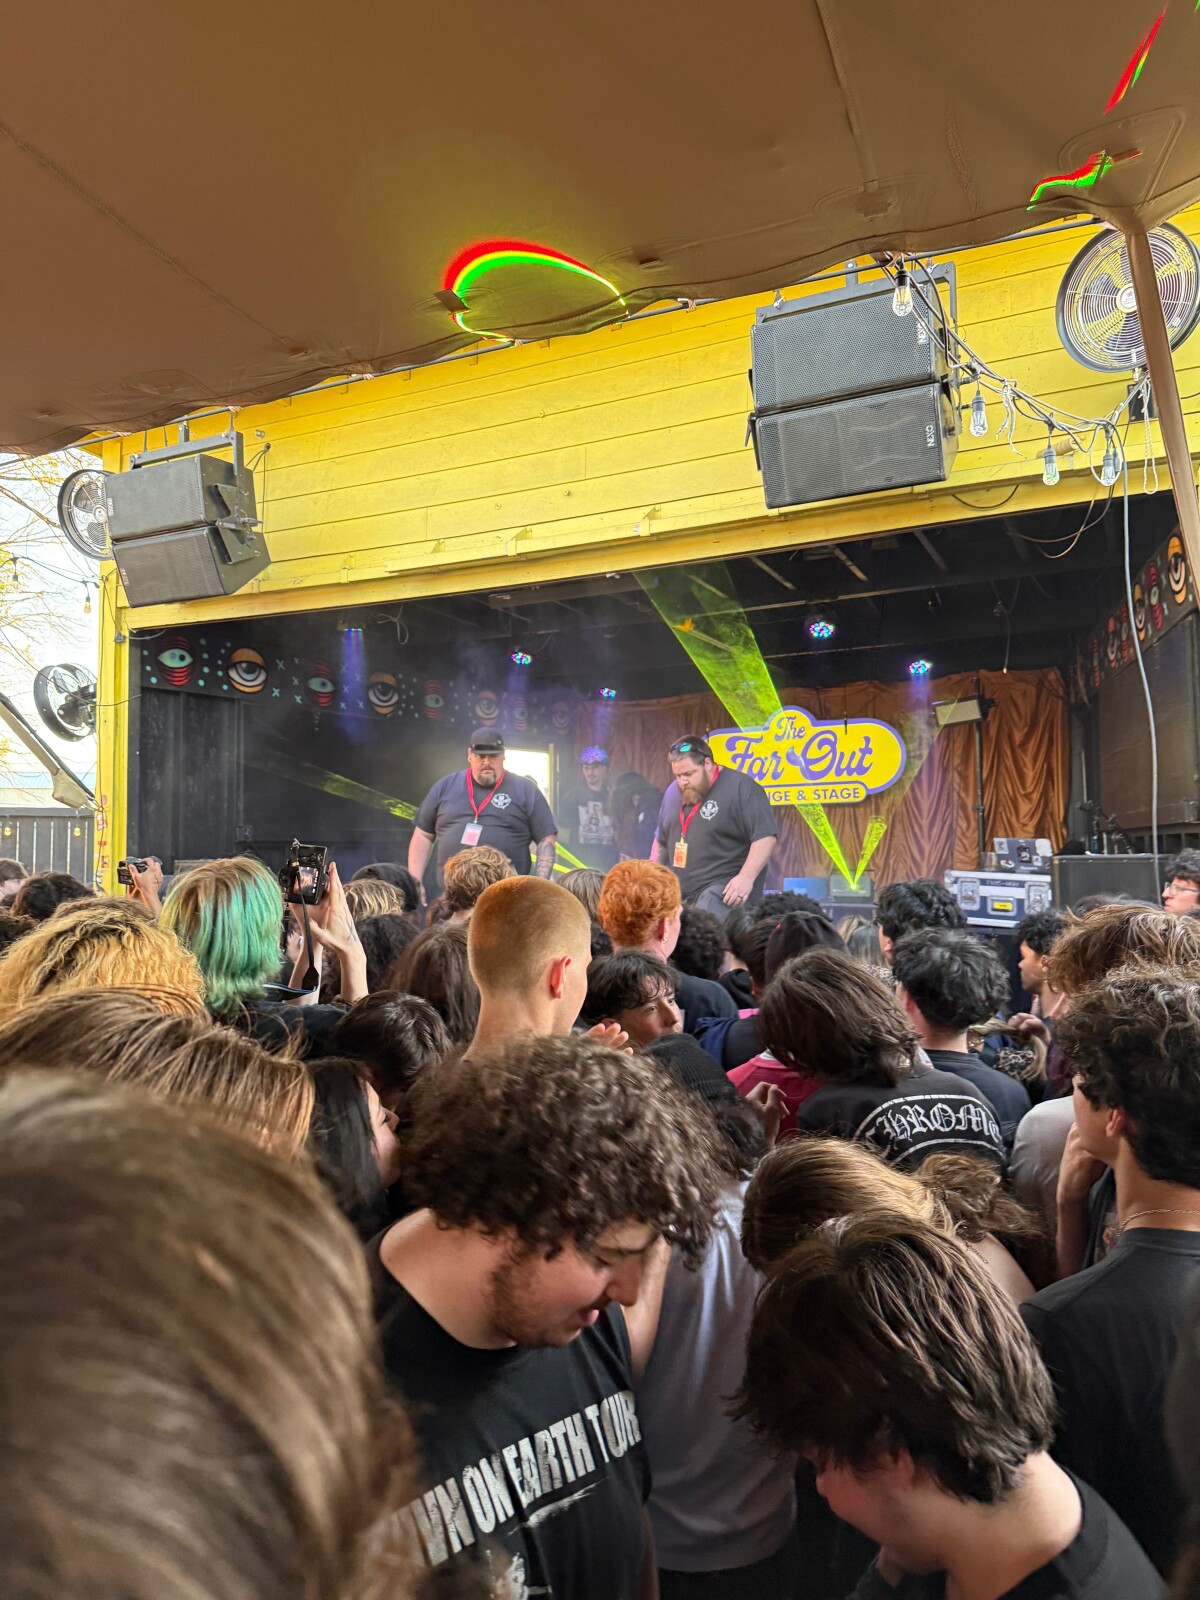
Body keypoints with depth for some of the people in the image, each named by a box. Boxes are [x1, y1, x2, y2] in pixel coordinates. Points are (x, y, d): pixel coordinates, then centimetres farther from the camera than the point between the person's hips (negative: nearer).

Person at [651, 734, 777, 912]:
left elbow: (766, 836, -15)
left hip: (723, 892, -7)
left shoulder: (740, 789, -10)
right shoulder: (674, 791, 13)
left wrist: (746, 877, -24)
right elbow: (662, 839, 24)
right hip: (680, 893, 7)